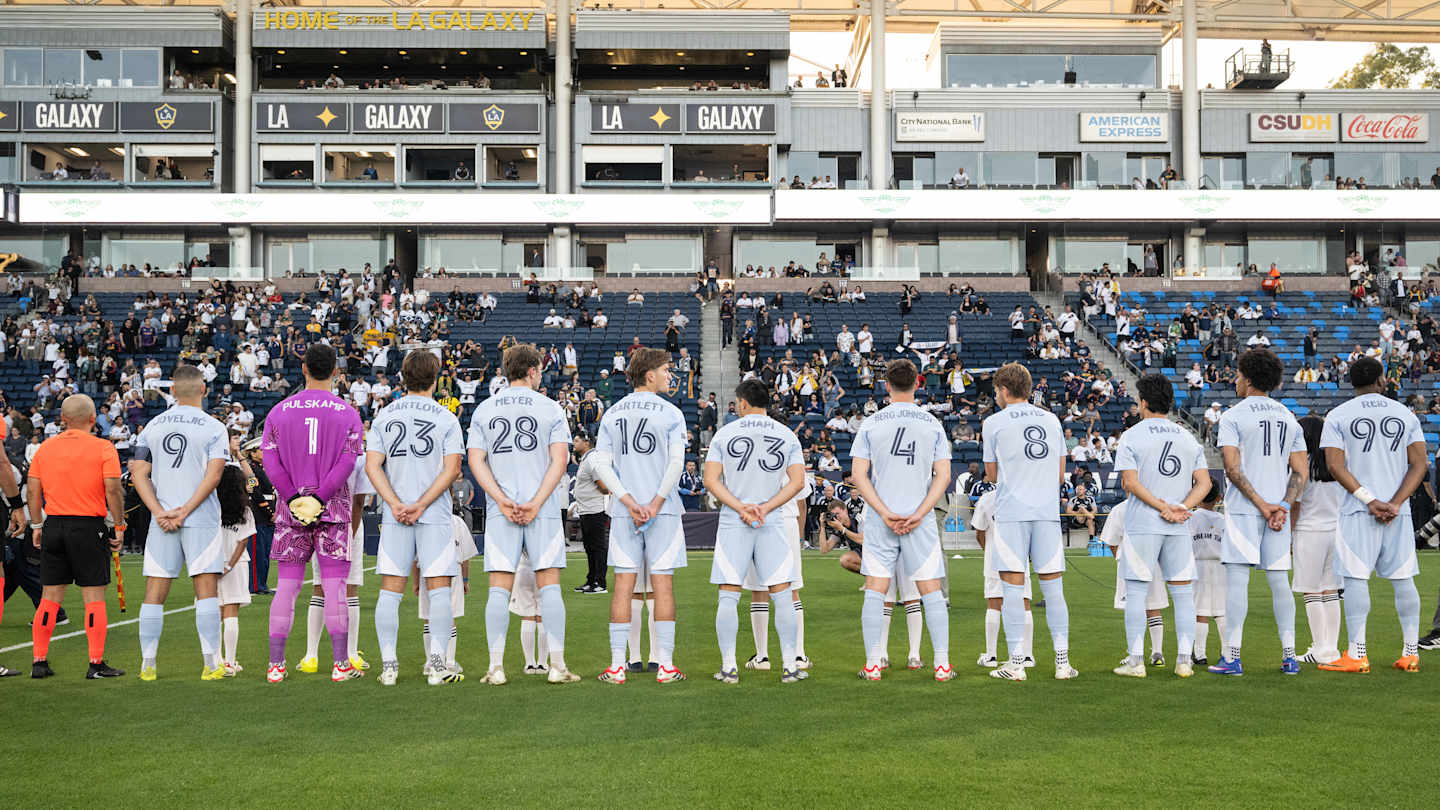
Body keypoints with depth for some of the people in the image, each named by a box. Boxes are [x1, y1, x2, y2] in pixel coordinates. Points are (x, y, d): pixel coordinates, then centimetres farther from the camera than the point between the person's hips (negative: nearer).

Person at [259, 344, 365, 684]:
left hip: (291, 508, 2)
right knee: (334, 586, 0)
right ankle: (341, 664, -1)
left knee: (286, 586, 6)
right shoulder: (347, 413, 0)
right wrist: (319, 498, -9)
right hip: (333, 509, -2)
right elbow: (347, 461, -9)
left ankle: (275, 664, 6)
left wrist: (295, 498, -4)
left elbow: (270, 460, -2)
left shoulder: (280, 410, 5)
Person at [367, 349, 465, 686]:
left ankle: (388, 664, 2)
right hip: (436, 516, -2)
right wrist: (421, 505, -9)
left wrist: (396, 504, -7)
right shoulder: (446, 417, 1)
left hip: (394, 517, 2)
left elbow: (372, 466, -1)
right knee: (438, 588, 1)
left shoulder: (383, 415, 7)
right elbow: (451, 469, -8)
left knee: (390, 590, 5)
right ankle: (438, 664, -4)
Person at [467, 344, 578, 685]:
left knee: (499, 588, 2)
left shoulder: (483, 410, 8)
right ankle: (557, 665, 1)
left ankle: (496, 667, 0)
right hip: (543, 509, -1)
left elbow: (476, 460, 0)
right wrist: (536, 503, -9)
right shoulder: (550, 408, 2)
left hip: (500, 511, 2)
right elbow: (560, 459, -7)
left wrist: (503, 501, -6)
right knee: (549, 584, 2)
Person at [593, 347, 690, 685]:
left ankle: (617, 665, 3)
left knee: (623, 584, 4)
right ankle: (666, 665, 2)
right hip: (663, 511, -3)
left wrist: (628, 502, -4)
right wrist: (656, 502, -9)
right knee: (663, 584, 1)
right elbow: (676, 463, -11)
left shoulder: (612, 414, 9)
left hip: (623, 512, 3)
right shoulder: (671, 413, -2)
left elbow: (602, 464, 2)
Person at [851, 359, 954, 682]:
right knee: (931, 590, 5)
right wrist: (919, 514, -7)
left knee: (875, 591, 4)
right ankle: (942, 664, 5)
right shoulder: (932, 424, 2)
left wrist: (885, 513, -7)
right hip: (921, 521, 0)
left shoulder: (870, 423, 1)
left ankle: (872, 664, 4)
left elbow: (858, 474, -4)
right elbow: (943, 476, -3)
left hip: (879, 521, 0)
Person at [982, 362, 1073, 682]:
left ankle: (1016, 662, -3)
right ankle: (1062, 662, 5)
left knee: (1013, 587, -1)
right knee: (1053, 587, 6)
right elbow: (1060, 475, 14)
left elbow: (992, 474, 7)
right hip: (1048, 511, 3)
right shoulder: (1052, 420, 12)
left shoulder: (994, 422, 1)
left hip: (1011, 512, -3)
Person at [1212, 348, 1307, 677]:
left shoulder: (1233, 416, -4)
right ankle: (1289, 656, 8)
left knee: (1237, 579, -5)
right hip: (1279, 509, 5)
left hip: (1243, 509, -5)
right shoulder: (1289, 418, 13)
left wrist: (1262, 505, -13)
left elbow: (1232, 468, -14)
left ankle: (1232, 656, -7)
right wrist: (1283, 507, -2)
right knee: (1279, 581, 9)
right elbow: (1301, 472, 7)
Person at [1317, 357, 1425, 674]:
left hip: (1358, 510, -3)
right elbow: (1419, 464, 1)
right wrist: (1396, 503, -7)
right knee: (1403, 579, 8)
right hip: (1399, 510, 3)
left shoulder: (1338, 416, 1)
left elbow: (1335, 465, -9)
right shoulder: (1406, 414, 9)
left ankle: (1357, 654, -7)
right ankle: (1411, 653, 11)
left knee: (1356, 578, -4)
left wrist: (1369, 500, -10)